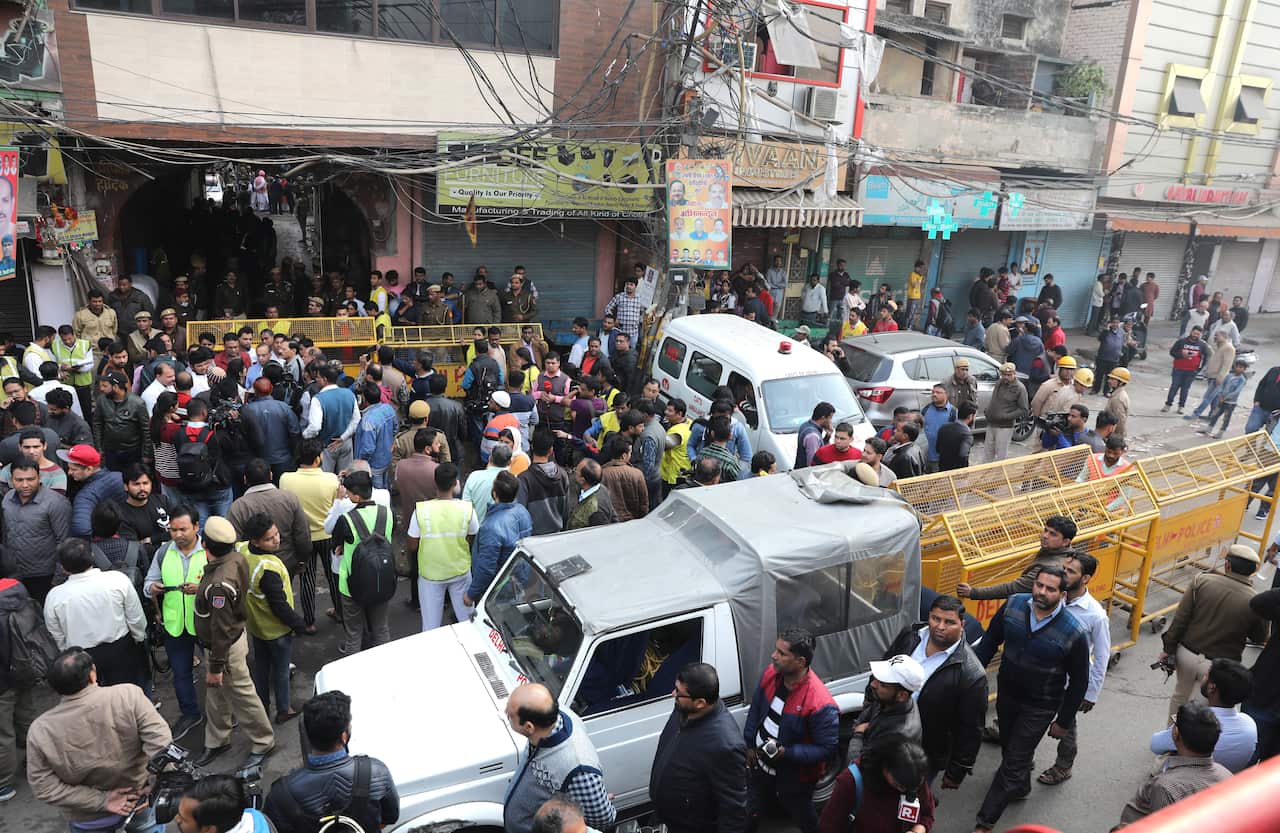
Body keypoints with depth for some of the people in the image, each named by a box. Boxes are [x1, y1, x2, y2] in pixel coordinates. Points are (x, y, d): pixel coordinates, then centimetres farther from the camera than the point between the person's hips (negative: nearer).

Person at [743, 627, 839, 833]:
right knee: (752, 812, 30)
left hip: (794, 778, -5)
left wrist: (786, 752, -33)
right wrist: (749, 745, 6)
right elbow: (755, 710, 0)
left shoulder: (821, 704, -36)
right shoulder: (770, 674, -17)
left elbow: (827, 749, -26)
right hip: (761, 766, 5)